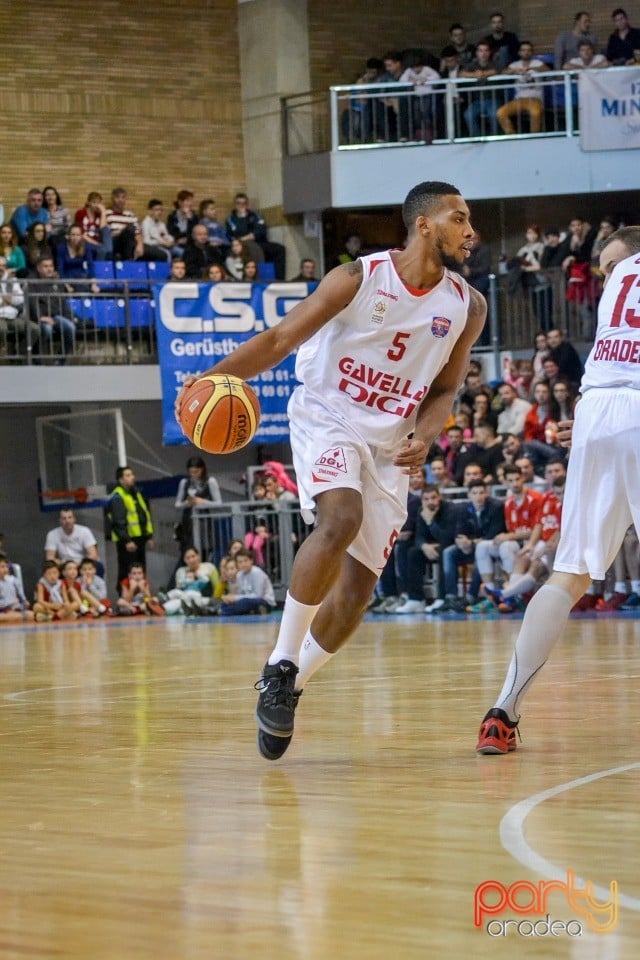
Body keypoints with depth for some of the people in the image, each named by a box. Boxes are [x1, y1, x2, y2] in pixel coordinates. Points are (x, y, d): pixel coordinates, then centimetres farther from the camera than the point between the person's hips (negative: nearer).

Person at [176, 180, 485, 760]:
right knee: (342, 518, -33)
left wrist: (424, 437, -12)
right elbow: (280, 340, -9)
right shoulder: (360, 278, -12)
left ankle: (286, 690, 19)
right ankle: (281, 663, -21)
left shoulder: (467, 307, -1)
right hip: (327, 422, -5)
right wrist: (215, 377, -23)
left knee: (358, 588, 1)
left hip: (391, 446, 5)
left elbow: (445, 389, 10)